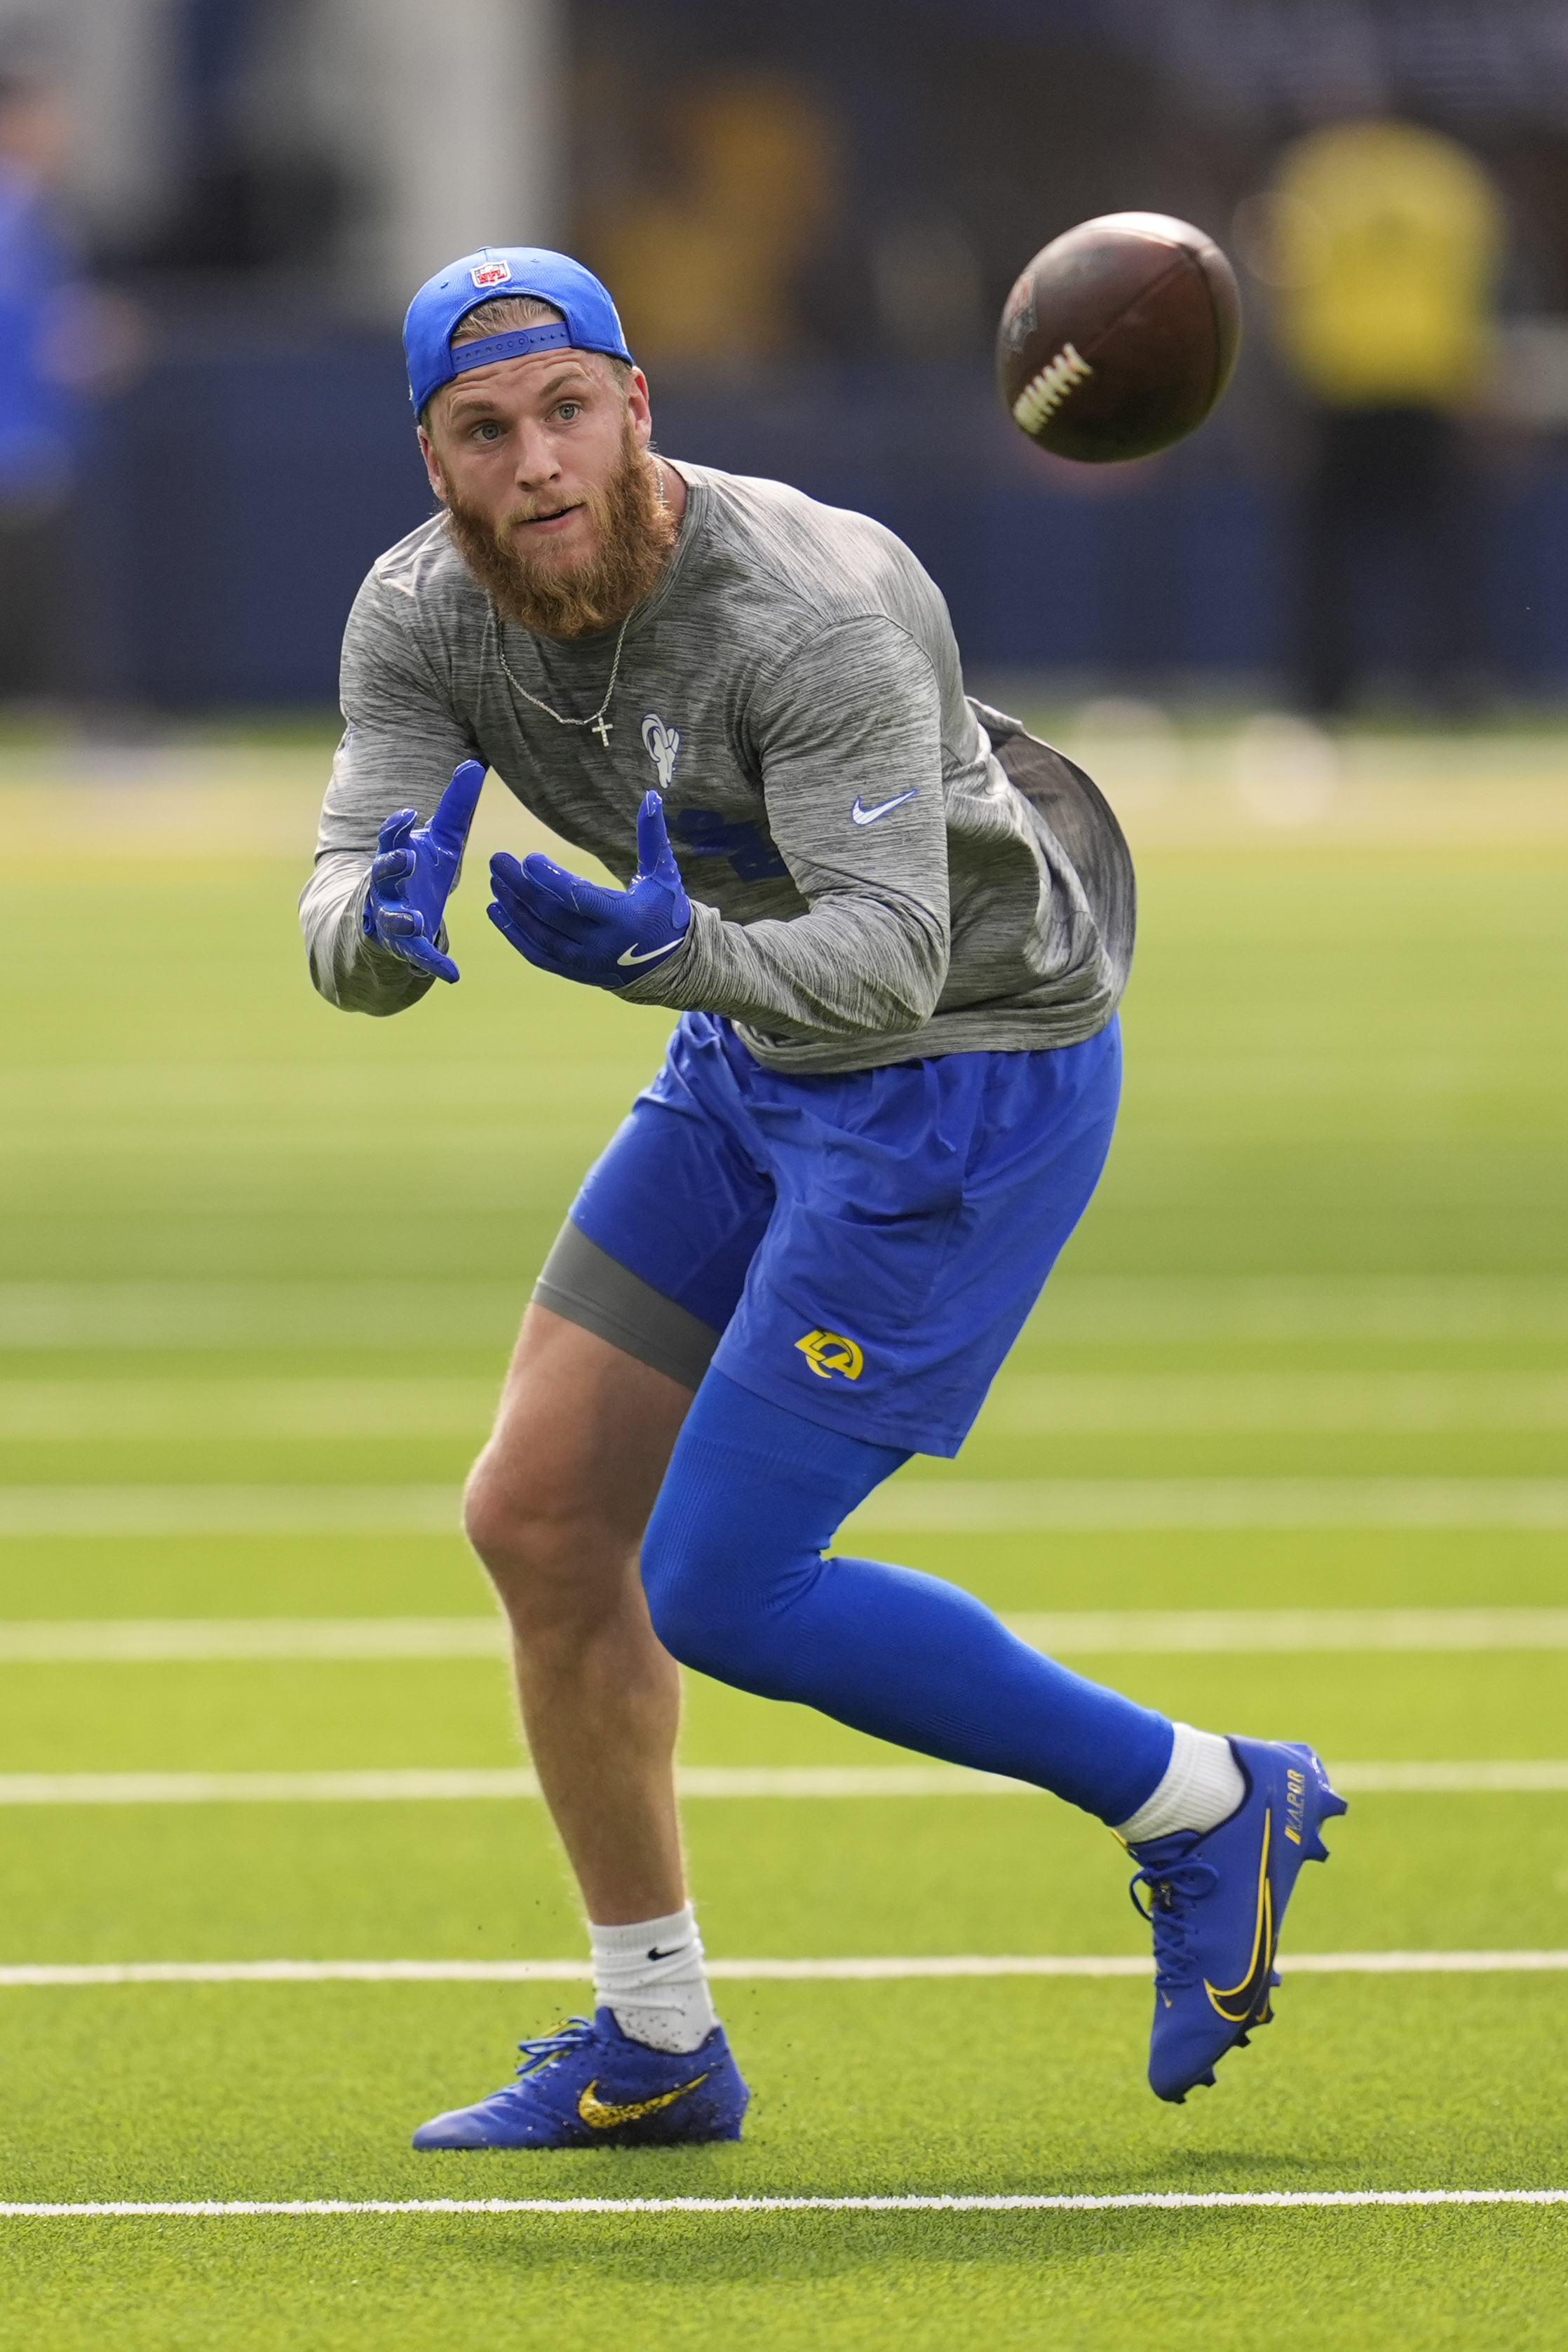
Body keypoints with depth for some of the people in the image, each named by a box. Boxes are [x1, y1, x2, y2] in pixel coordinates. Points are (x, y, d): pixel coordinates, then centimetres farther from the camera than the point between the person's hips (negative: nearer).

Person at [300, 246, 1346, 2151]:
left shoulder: (823, 611, -31)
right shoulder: (422, 618, -10)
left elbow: (893, 953, -38)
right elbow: (345, 938, -18)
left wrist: (679, 959, -57)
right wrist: (383, 925, -43)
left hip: (971, 1079, -8)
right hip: (754, 1067, 8)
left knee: (719, 1593, -10)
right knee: (540, 1521, 4)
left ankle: (1207, 1807, 6)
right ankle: (655, 2048, 19)